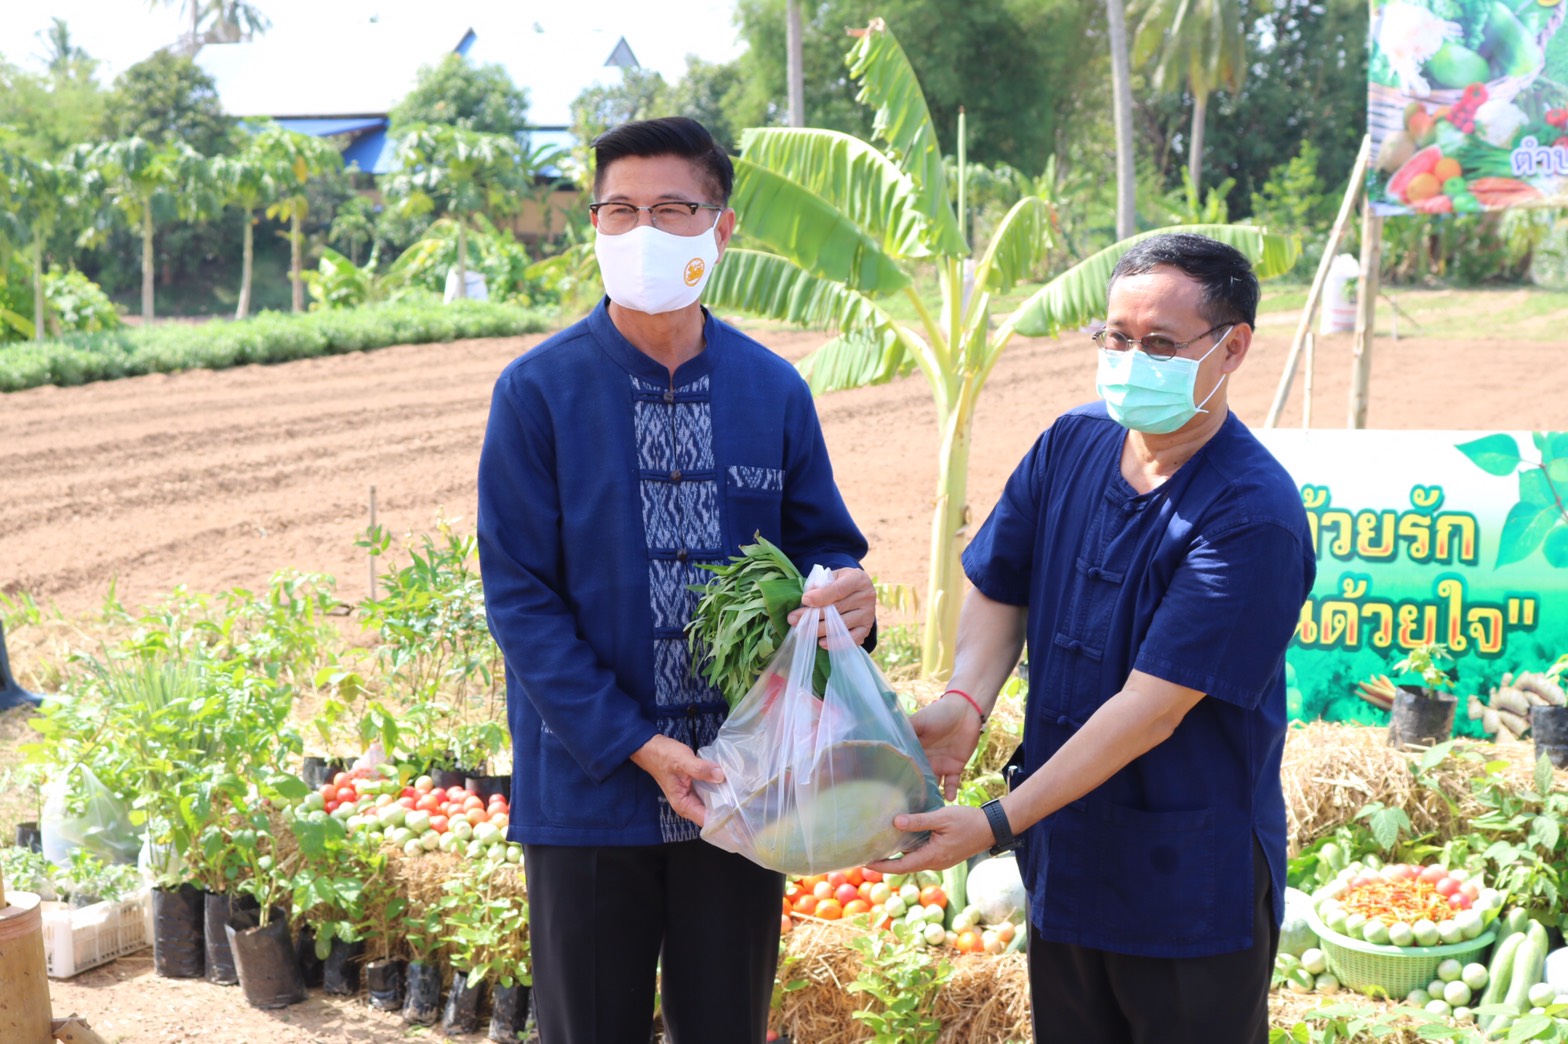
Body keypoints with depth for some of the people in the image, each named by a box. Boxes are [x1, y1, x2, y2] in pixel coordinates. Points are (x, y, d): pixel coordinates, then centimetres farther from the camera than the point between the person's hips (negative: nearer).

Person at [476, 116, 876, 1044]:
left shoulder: (775, 392, 3)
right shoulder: (539, 392, -6)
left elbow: (820, 541, 10)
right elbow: (518, 593, -8)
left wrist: (847, 593, -16)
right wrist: (634, 744, -16)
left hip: (741, 787, 2)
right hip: (589, 789, -2)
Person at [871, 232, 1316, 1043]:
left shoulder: (1253, 517, -22)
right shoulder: (1072, 443, -1)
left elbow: (1152, 707, -25)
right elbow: (998, 591, 7)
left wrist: (996, 824, -26)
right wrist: (965, 700, -15)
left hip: (1194, 892, -6)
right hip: (1062, 858, 6)